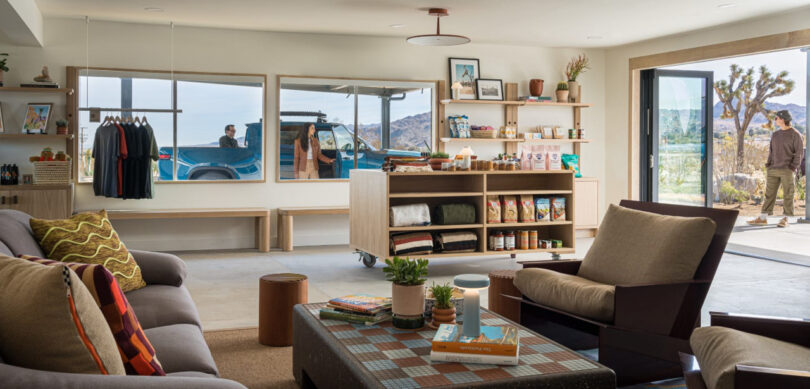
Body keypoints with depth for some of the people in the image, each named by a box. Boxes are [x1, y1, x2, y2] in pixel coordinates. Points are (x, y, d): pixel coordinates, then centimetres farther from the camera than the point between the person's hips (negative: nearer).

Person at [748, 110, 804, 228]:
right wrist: (769, 164, 6)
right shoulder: (775, 134, 14)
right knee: (769, 193, 3)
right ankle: (763, 218, 3)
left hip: (787, 170, -5)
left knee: (788, 195, 0)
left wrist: (792, 167, -12)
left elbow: (799, 152, -5)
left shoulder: (795, 134, -3)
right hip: (773, 170, 5)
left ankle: (785, 219, 5)